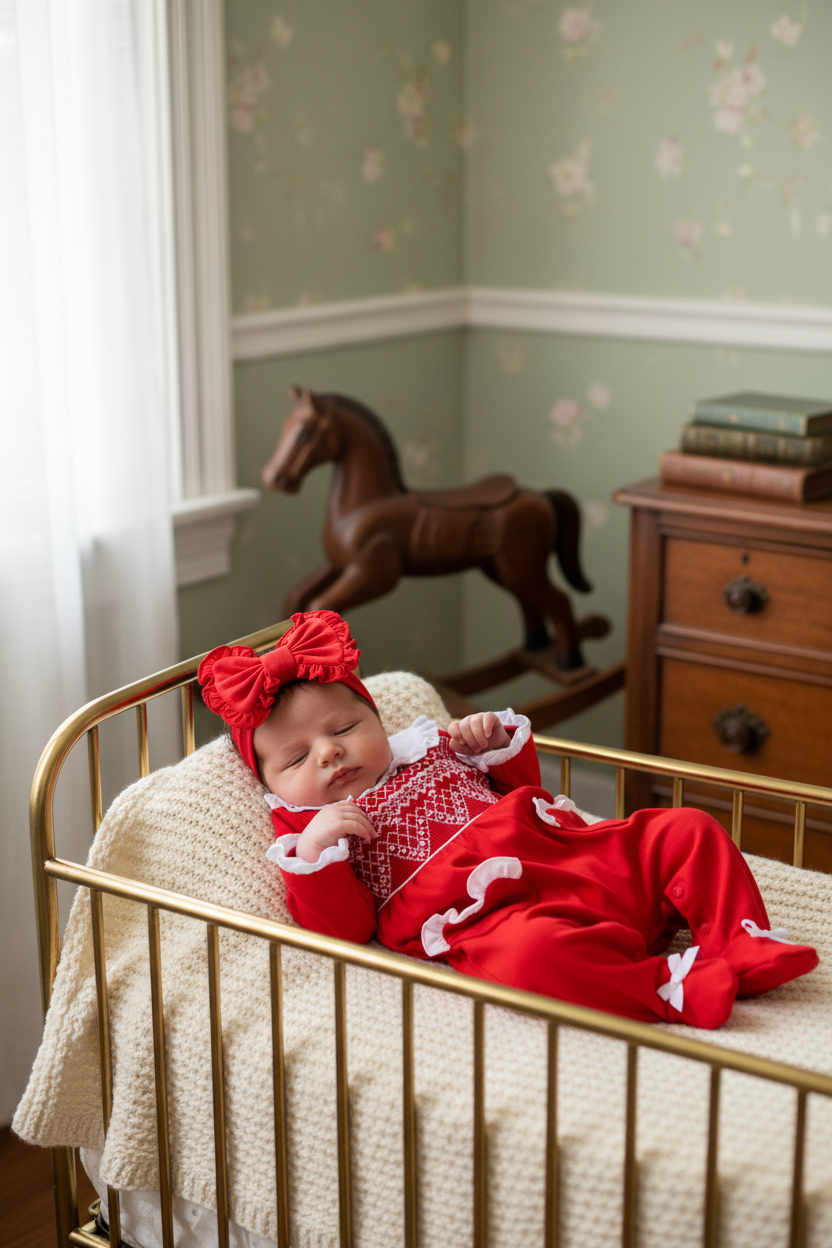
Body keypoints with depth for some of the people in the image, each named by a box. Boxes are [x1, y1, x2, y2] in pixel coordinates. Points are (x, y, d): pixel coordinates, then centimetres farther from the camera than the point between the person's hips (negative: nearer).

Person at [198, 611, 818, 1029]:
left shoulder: (432, 753, 28)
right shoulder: (312, 833, 11)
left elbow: (522, 788, 37)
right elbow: (343, 931, -4)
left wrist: (499, 741, 17)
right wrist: (315, 851, -20)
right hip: (494, 915, -7)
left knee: (686, 830, -2)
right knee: (531, 952, -42)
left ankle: (744, 944, -11)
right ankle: (667, 988, -34)